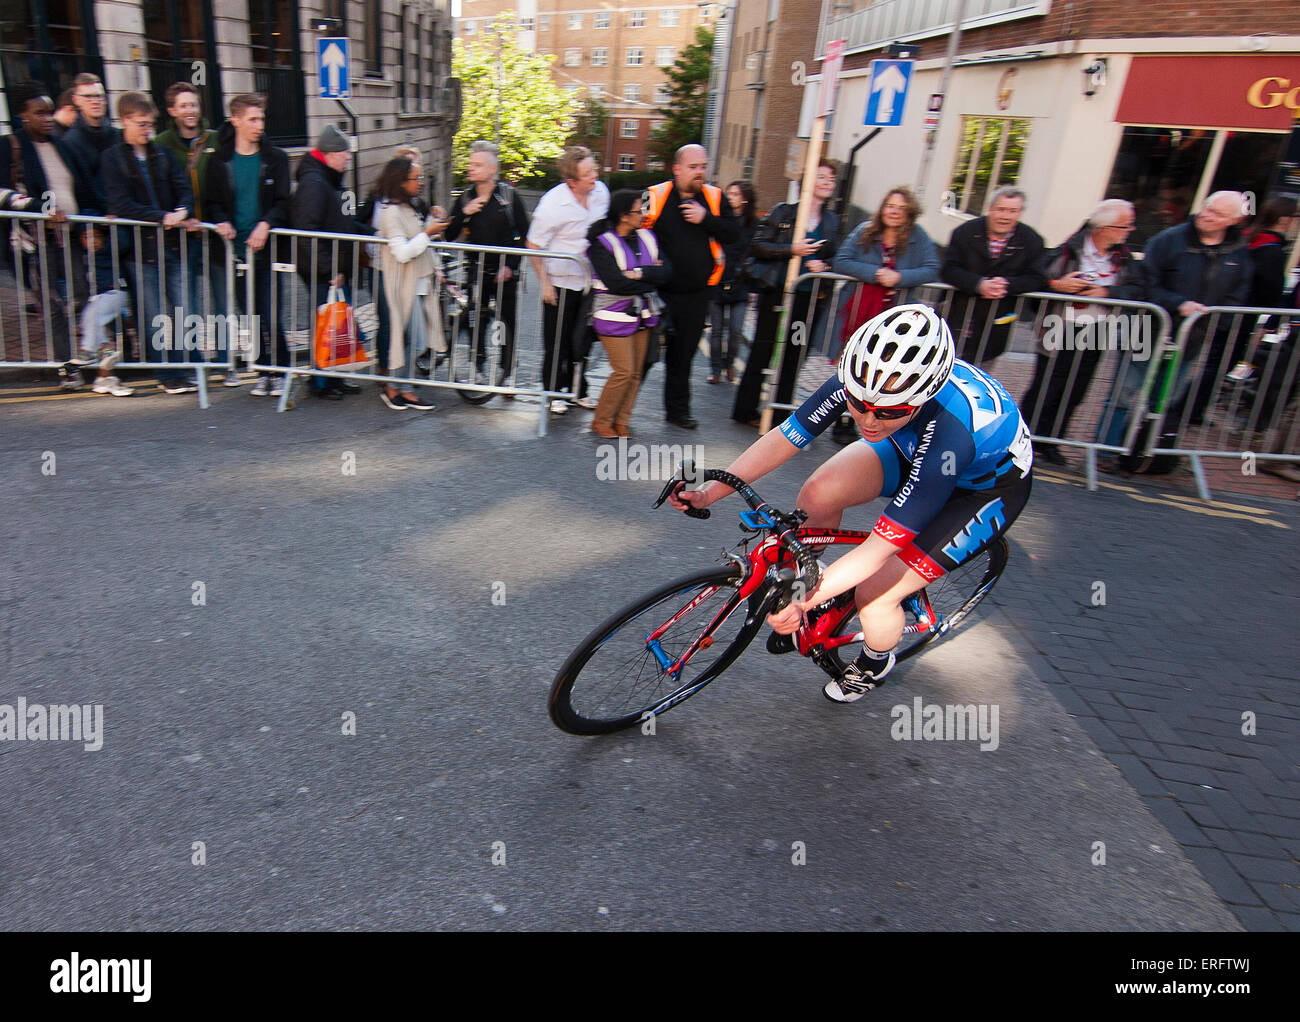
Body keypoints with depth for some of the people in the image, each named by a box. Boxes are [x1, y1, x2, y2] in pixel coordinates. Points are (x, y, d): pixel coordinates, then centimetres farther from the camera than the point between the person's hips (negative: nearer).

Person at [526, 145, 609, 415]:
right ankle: (553, 393, 21)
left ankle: (577, 390, 29)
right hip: (560, 282, -5)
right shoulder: (553, 204, -20)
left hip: (590, 280, 5)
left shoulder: (601, 191, -4)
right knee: (557, 342, 5)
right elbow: (534, 246, -12)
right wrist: (545, 283, -14)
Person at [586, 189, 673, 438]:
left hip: (643, 314, 6)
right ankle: (601, 421, 8)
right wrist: (650, 279, -10)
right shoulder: (602, 243, -9)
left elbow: (666, 272, -2)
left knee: (635, 372, 5)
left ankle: (620, 421, 18)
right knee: (624, 371, -9)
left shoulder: (647, 237, 9)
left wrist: (639, 273, -18)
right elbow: (616, 283, -21)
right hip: (614, 316, -6)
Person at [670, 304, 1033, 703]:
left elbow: (880, 547, -41)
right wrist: (709, 491, -29)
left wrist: (803, 602, -47)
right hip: (912, 447, 5)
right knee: (820, 493, -20)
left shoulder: (949, 431, -44)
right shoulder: (861, 378, -30)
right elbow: (782, 439, -22)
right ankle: (810, 584, 7)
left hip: (989, 484, -5)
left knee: (874, 595, -12)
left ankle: (875, 663, 22)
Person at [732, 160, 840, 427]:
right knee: (762, 352, 1)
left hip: (809, 298, 4)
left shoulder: (832, 221, 12)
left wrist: (824, 266, -5)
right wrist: (791, 249, -18)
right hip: (778, 294, -4)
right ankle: (746, 409, 11)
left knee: (794, 355, 8)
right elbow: (759, 246, -6)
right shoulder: (783, 212, -1)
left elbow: (835, 258, 17)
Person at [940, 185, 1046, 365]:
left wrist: (1007, 284, -22)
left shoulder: (1032, 240, 2)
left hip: (1000, 321, 1)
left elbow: (1036, 278, -2)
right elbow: (948, 270, -8)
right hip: (962, 315, -1)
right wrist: (979, 284, -24)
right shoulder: (966, 231, -1)